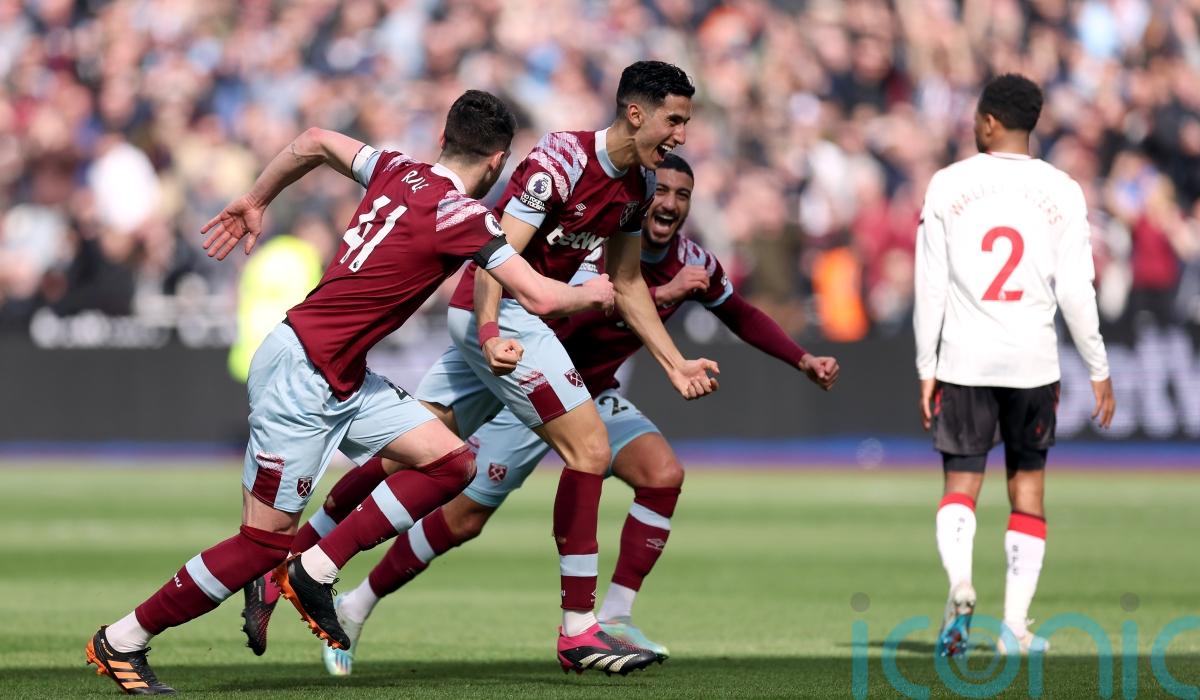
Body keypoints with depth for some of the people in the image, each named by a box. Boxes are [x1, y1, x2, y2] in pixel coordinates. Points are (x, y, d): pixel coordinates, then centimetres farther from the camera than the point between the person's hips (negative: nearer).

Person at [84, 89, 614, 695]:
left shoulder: (398, 171, 6)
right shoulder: (461, 214, -17)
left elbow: (315, 142, 20)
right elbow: (539, 297, -18)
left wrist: (254, 202, 34)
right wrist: (592, 295, 3)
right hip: (301, 371, -9)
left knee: (451, 463, 2)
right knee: (266, 542, -4)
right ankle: (121, 641, 6)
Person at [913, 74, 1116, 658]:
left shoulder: (947, 185, -1)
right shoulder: (1061, 192, -1)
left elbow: (930, 286, 0)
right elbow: (1076, 292, -2)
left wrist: (926, 369, 6)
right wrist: (1098, 371, 7)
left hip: (964, 359, 0)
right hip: (1033, 361, 1)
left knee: (961, 482, 5)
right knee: (1028, 486, 10)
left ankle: (958, 583, -23)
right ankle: (1015, 626, 7)